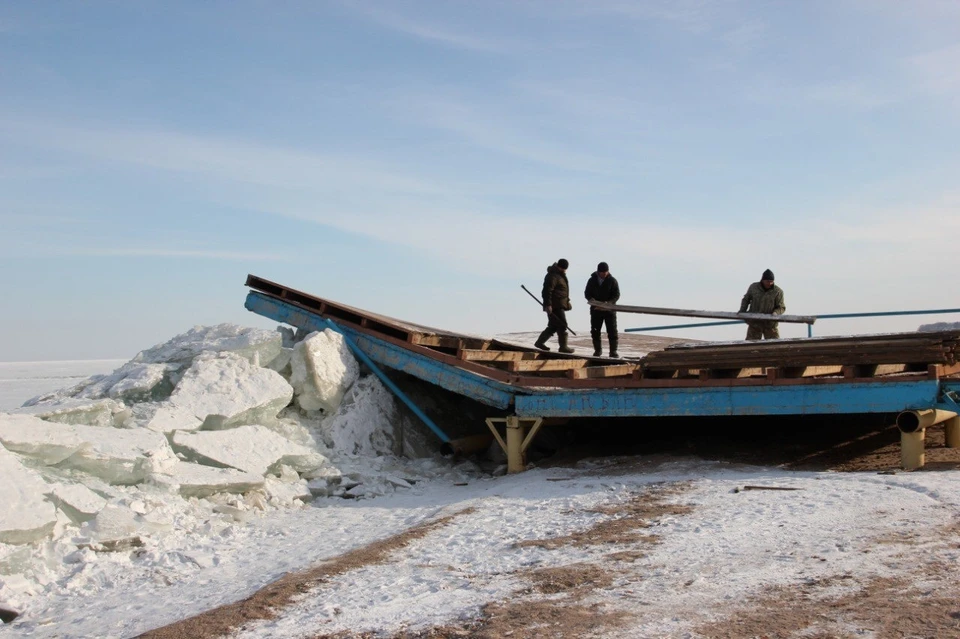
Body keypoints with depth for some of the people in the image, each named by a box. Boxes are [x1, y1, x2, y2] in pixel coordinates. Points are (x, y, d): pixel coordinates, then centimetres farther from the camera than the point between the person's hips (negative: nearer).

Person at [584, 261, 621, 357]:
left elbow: (617, 295, -6)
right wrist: (592, 301, -17)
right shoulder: (592, 280, 2)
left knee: (612, 331, -4)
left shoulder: (612, 280, -4)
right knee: (595, 330, 6)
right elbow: (587, 293, 4)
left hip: (609, 309, -2)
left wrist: (609, 302, -24)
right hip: (596, 310, 2)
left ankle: (613, 351, 2)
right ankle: (598, 350, 20)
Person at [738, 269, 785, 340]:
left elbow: (781, 307, -1)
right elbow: (746, 299, 18)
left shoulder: (778, 291, -4)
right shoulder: (753, 287, 2)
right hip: (754, 324, 1)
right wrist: (742, 311, 4)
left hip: (770, 324, -1)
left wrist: (775, 313, -22)